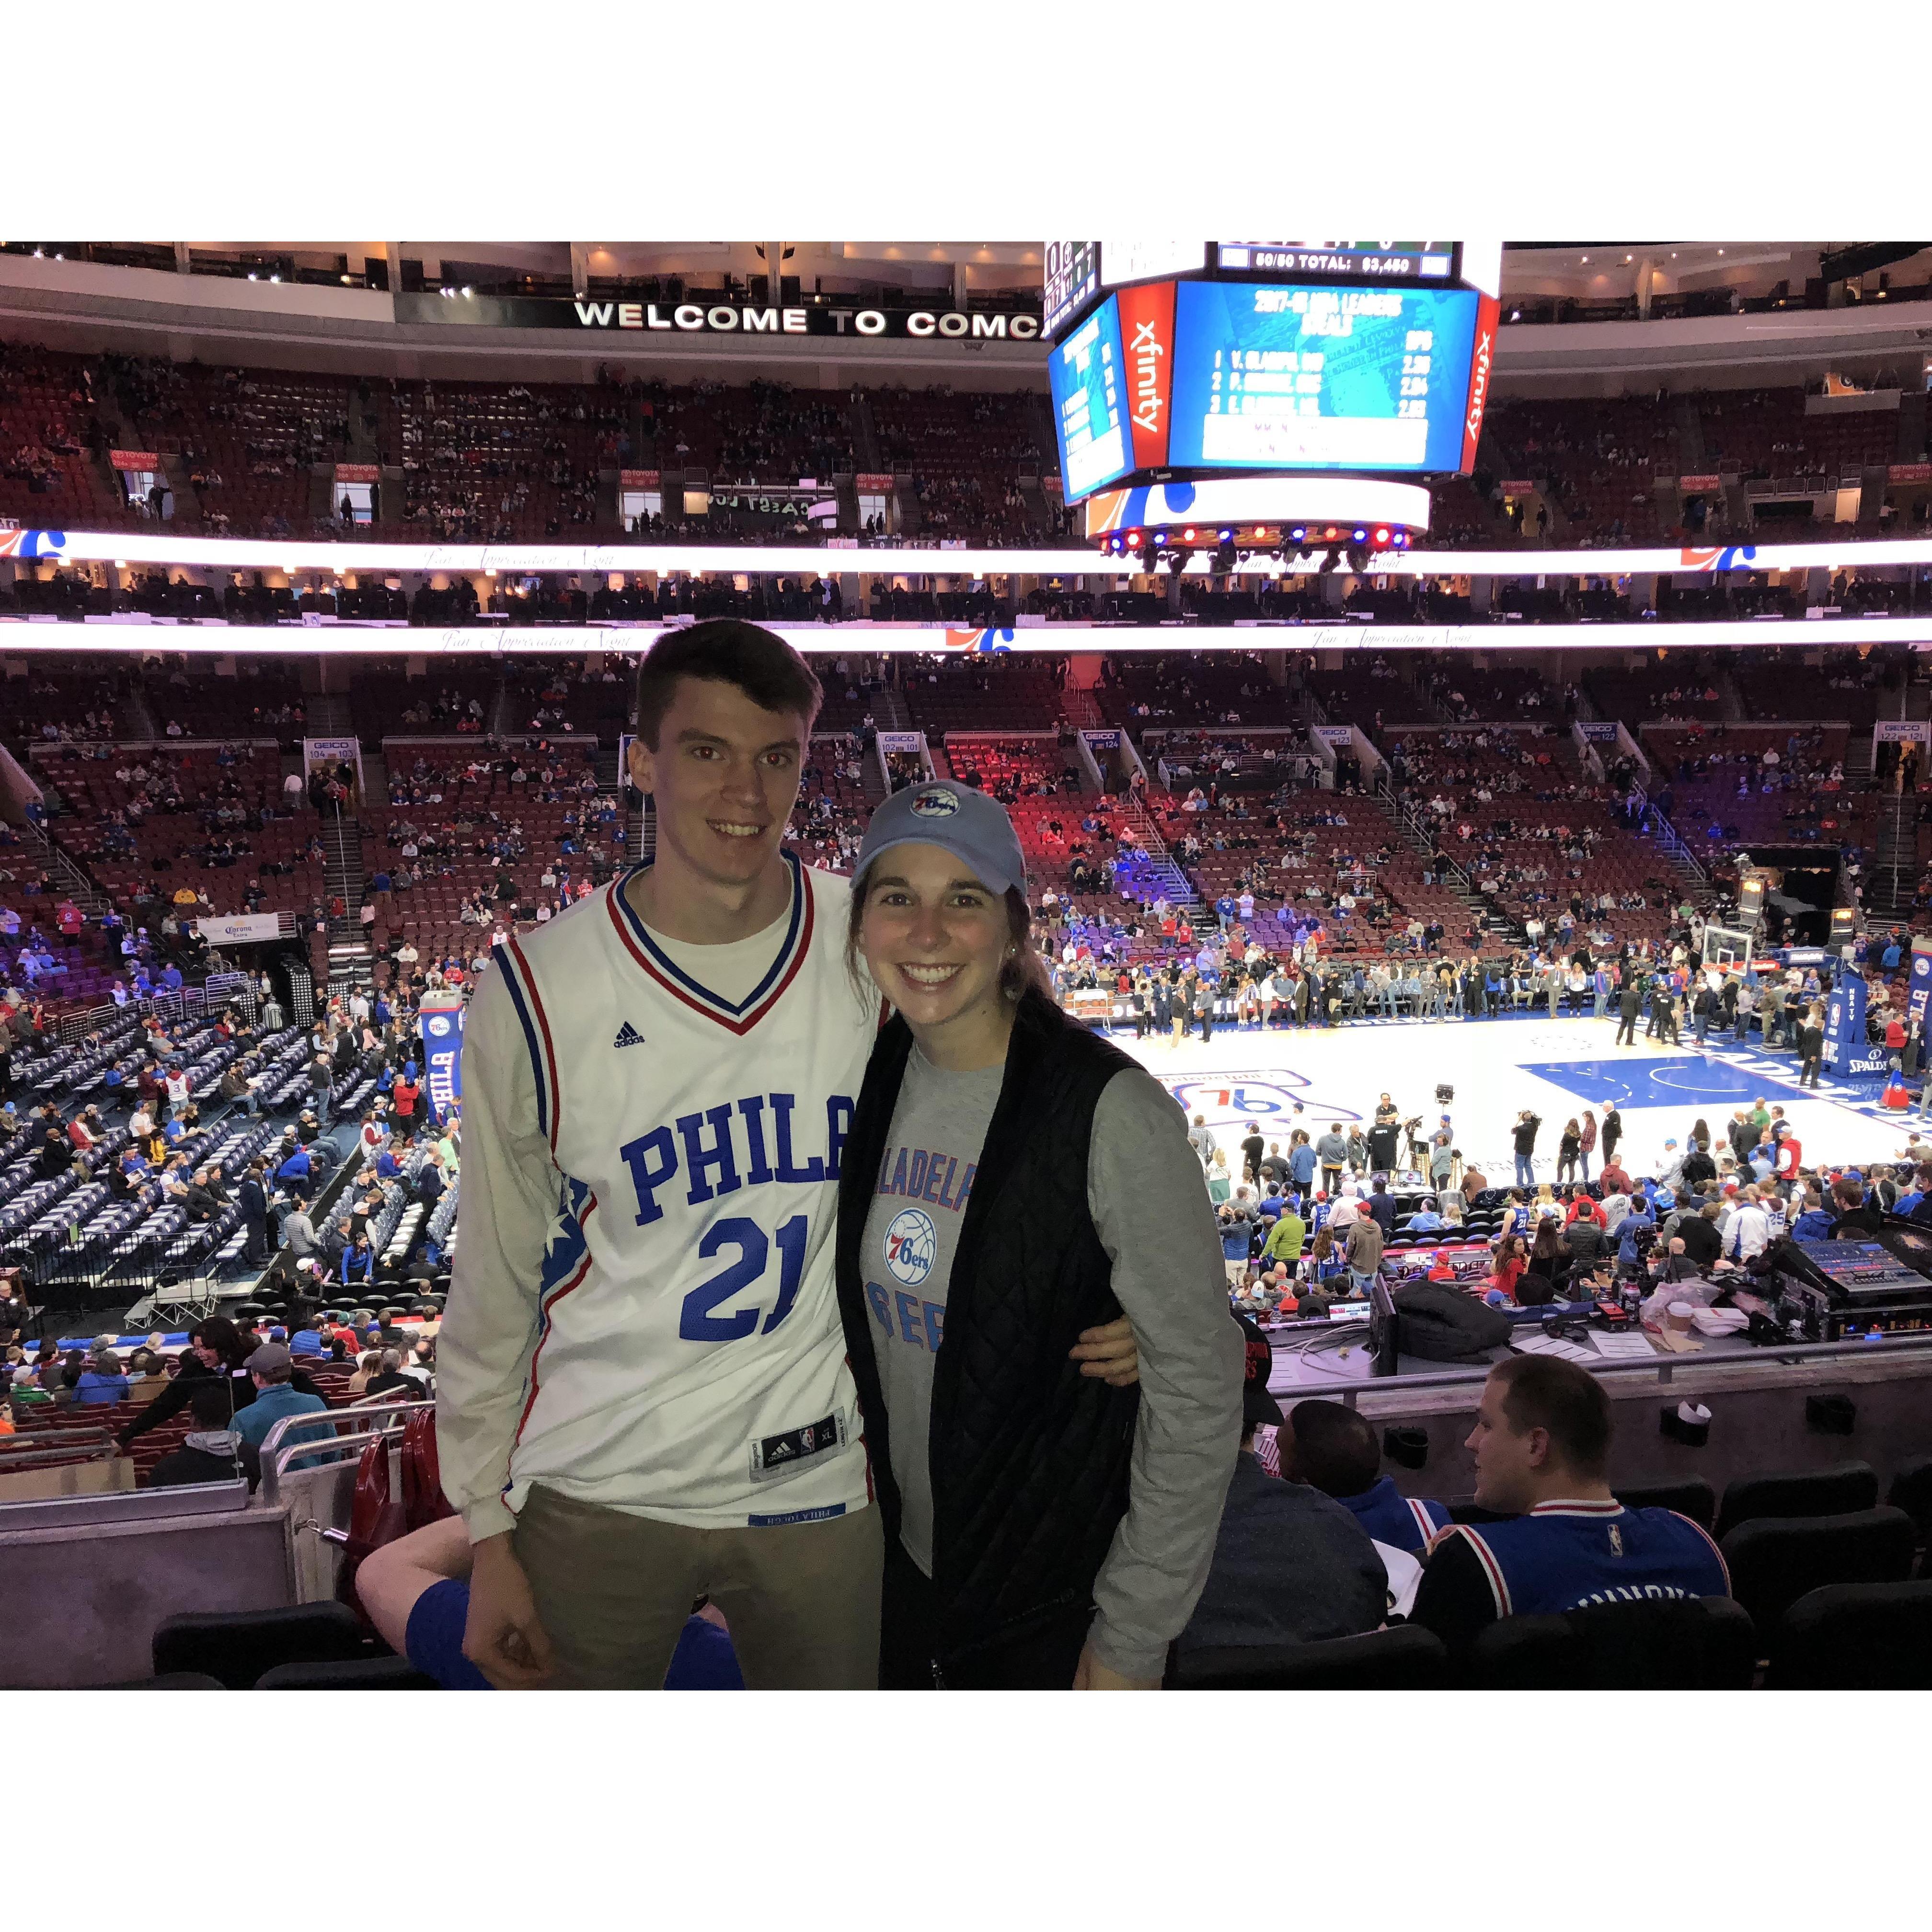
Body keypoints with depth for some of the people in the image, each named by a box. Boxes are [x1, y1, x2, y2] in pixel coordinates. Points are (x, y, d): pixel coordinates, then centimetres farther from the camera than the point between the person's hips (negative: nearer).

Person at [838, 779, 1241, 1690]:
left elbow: (1197, 1385, -19)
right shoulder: (868, 1077, -5)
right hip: (903, 1570, 5)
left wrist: (1135, 1639, -15)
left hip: (1059, 1613, -5)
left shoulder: (1112, 1111, -23)